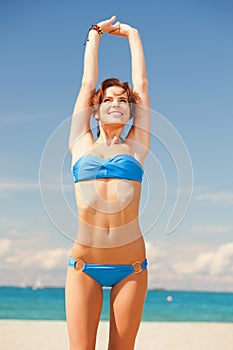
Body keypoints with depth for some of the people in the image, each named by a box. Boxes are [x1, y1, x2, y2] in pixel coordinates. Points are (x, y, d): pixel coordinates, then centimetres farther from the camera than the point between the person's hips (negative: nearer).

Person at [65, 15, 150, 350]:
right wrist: (96, 33, 27)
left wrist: (131, 33, 26)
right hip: (84, 264, 0)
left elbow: (142, 83, 16)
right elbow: (87, 83, 16)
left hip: (131, 266, 0)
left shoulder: (135, 147, 10)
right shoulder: (82, 145, 10)